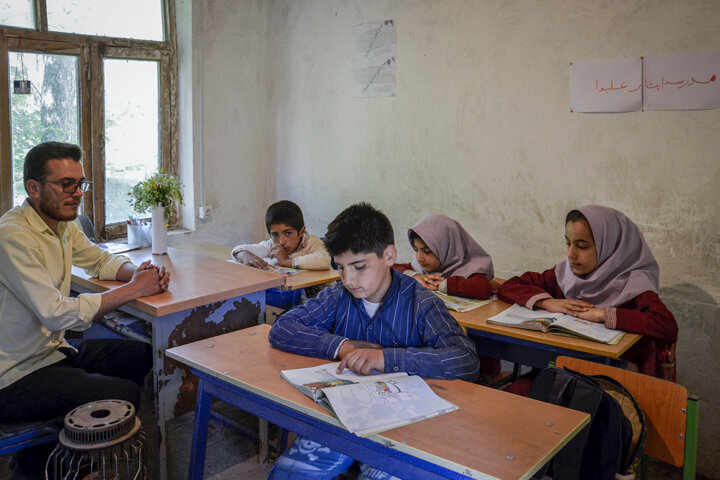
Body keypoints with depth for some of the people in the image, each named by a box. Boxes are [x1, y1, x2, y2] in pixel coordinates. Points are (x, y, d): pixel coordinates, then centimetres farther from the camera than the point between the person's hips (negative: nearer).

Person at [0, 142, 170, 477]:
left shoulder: (63, 226, 4)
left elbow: (101, 260, 18)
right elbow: (57, 314, -30)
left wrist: (139, 271, -6)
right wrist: (134, 289, -24)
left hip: (53, 350, 9)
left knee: (141, 356, 3)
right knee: (125, 395, -16)